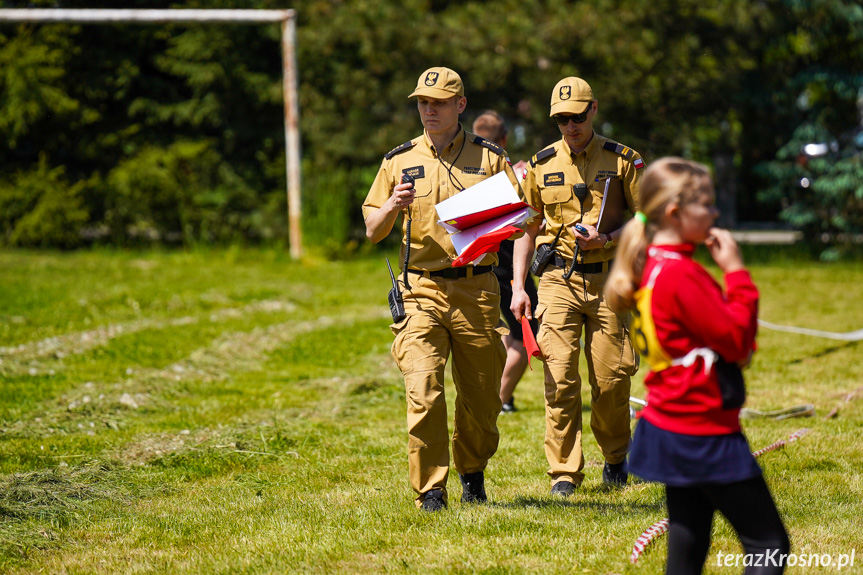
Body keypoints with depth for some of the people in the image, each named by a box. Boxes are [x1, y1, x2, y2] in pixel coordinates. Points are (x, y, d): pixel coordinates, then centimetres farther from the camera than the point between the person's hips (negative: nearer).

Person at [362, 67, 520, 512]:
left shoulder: (489, 158, 8)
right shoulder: (399, 162, 11)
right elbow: (372, 231, 10)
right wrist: (393, 206, -11)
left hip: (476, 289, 0)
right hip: (422, 291, 0)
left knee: (481, 397, 7)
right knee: (423, 392, -13)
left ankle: (473, 474, 31)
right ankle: (430, 491, -9)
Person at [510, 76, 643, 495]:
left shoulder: (623, 161, 3)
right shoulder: (542, 165, 10)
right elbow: (527, 228, 15)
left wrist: (608, 238, -15)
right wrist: (517, 287, 6)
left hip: (609, 279, -1)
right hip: (559, 280, 1)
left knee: (612, 377, -1)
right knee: (559, 376, -8)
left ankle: (615, 456, 24)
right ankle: (564, 472, -4)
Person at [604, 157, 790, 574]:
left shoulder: (655, 267, 10)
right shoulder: (680, 274, -20)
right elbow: (737, 339, -17)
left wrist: (727, 273, 1)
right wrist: (736, 272, -11)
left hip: (672, 425, 10)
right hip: (703, 435, -10)